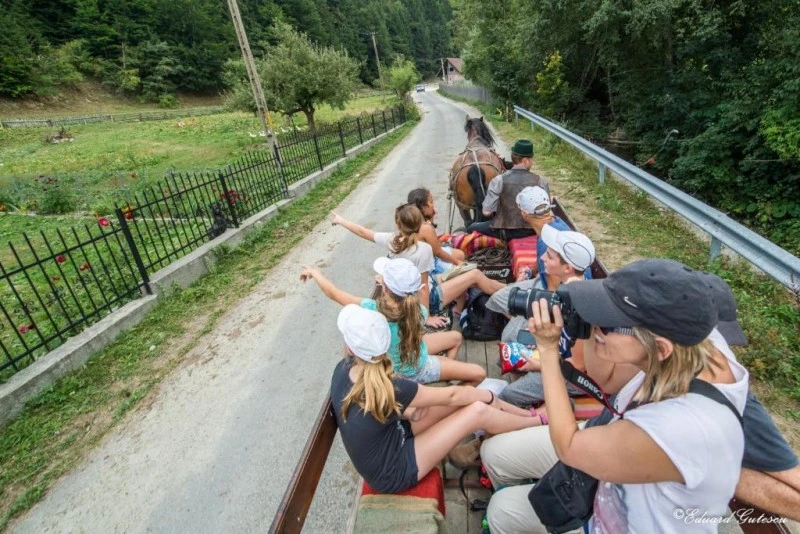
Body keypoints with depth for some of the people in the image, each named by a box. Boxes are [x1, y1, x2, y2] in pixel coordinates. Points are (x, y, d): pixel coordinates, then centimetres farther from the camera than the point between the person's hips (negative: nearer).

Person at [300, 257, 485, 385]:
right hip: (416, 369, -3)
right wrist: (390, 285, -9)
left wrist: (314, 272, -1)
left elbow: (333, 293, -18)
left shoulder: (372, 310, -35)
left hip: (395, 366, 4)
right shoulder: (419, 312, -36)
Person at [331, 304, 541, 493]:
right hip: (391, 475, -6)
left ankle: (529, 414, 20)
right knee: (478, 410, -15)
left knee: (465, 398, -1)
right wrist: (489, 395, -2)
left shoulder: (343, 369, -14)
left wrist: (406, 410, -6)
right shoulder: (388, 389, -35)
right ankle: (540, 422, 14)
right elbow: (450, 396, -19)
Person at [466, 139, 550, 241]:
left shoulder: (499, 180, -15)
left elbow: (486, 212, -16)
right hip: (531, 231, 4)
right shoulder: (541, 182, -8)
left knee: (471, 228, 20)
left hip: (504, 231, -3)